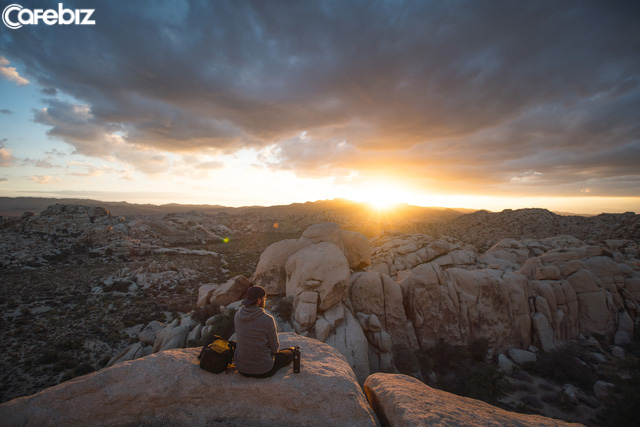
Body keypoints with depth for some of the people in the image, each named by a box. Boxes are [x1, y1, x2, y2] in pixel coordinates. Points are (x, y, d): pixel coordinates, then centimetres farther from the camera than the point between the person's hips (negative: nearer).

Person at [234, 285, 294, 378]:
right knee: (291, 351, 21)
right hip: (263, 369, -6)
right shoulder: (268, 320, -24)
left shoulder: (237, 315, -7)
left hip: (242, 368, 6)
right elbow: (274, 348, -11)